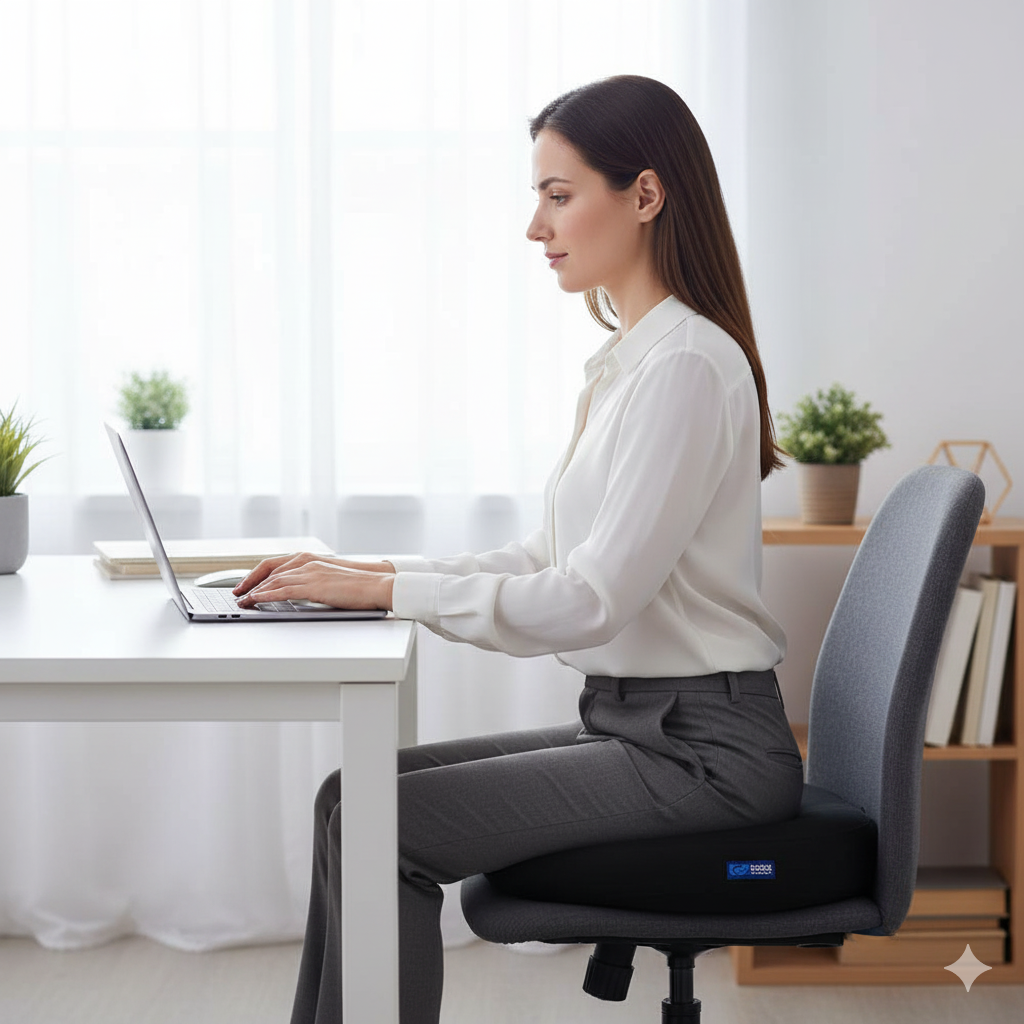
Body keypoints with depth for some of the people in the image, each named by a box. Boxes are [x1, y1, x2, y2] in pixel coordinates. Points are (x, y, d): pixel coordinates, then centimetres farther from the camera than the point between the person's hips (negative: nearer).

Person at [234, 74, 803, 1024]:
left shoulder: (686, 365, -17)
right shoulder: (627, 361, 14)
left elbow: (592, 600, -23)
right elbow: (544, 560, 15)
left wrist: (390, 589, -17)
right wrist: (369, 572, 5)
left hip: (702, 749, -9)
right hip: (635, 725, 9)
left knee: (381, 827, -15)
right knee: (355, 793, 2)